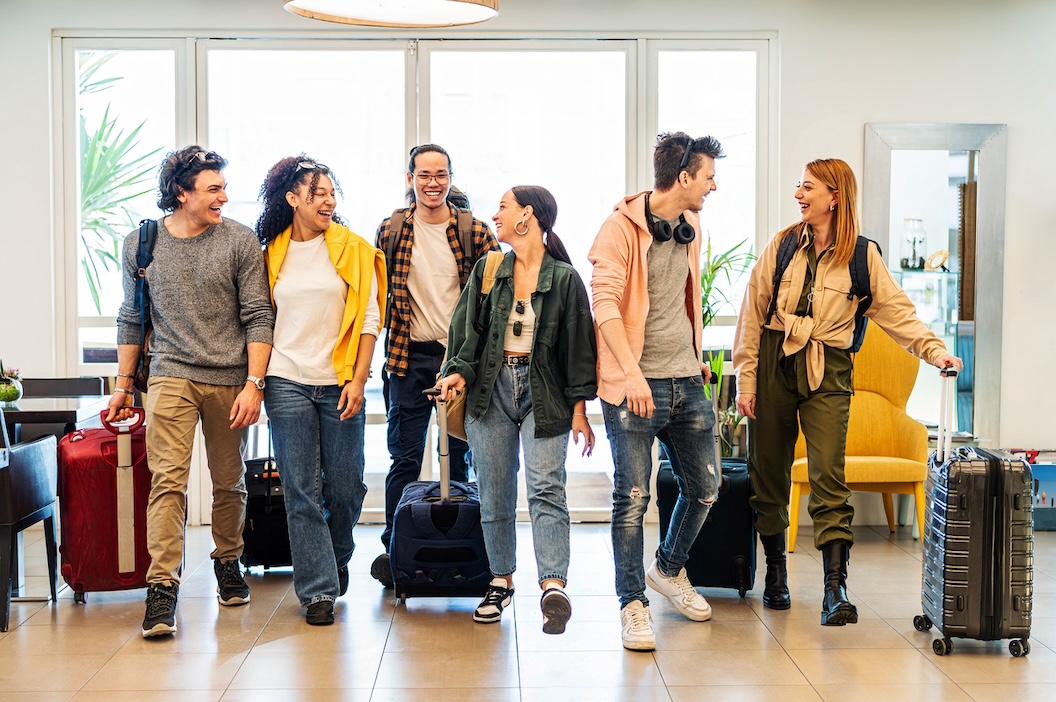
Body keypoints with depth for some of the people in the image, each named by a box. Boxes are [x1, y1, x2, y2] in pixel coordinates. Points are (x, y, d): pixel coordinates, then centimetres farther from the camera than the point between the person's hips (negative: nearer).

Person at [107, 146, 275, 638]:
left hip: (230, 380, 0)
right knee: (168, 478, -12)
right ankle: (162, 588, -11)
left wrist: (254, 384, -10)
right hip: (171, 376, 0)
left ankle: (227, 562, 32)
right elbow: (132, 319, 15)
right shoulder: (139, 245, 6)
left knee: (230, 483, 9)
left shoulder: (240, 242, 0)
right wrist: (123, 385, 15)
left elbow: (257, 318, -2)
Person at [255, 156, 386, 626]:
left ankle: (336, 558, 33)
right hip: (287, 382, 1)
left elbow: (370, 319, 0)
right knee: (301, 492, 0)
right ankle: (318, 590, 7)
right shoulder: (273, 253, 7)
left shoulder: (354, 249, 2)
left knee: (345, 488, 6)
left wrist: (358, 380, -7)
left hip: (339, 384, 0)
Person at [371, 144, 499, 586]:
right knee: (404, 458, 4)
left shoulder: (475, 232, 1)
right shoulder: (390, 231, 3)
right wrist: (386, 343, 3)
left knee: (459, 456, 8)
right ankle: (394, 547, 13)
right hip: (411, 357, 0)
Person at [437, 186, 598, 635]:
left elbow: (578, 345, 1)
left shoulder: (565, 278, 0)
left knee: (546, 487, -16)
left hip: (544, 392, -3)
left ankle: (553, 586, -24)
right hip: (491, 389, 4)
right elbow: (467, 328, 8)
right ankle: (501, 581, 20)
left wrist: (579, 408, -2)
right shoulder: (488, 270, 10)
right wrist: (459, 372, -10)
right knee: (494, 494, 7)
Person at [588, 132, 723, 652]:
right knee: (633, 497, -5)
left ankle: (668, 570, 35)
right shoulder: (621, 227, -10)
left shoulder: (691, 227, 14)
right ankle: (633, 604, 7)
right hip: (636, 386, -7)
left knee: (703, 487, 12)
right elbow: (605, 303, -17)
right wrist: (631, 373, -24)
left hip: (687, 382, 7)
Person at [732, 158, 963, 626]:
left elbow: (898, 311, 0)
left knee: (828, 475, -12)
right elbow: (753, 314, 5)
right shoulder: (783, 245, 5)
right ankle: (775, 571, 23)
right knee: (769, 472, 6)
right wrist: (746, 379, 0)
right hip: (774, 363, 2)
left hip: (827, 373, -2)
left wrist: (934, 349, -16)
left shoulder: (862, 257, 2)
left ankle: (835, 588, -13)